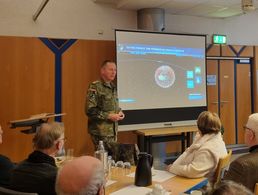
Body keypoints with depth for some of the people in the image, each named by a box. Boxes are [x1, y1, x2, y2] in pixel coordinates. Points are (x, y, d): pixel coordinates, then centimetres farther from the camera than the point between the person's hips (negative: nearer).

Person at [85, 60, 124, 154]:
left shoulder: (113, 87, 13)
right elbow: (89, 110, -19)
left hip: (113, 131, 8)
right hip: (100, 132, -8)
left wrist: (119, 112, 6)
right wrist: (109, 116, -19)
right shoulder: (95, 87, -12)